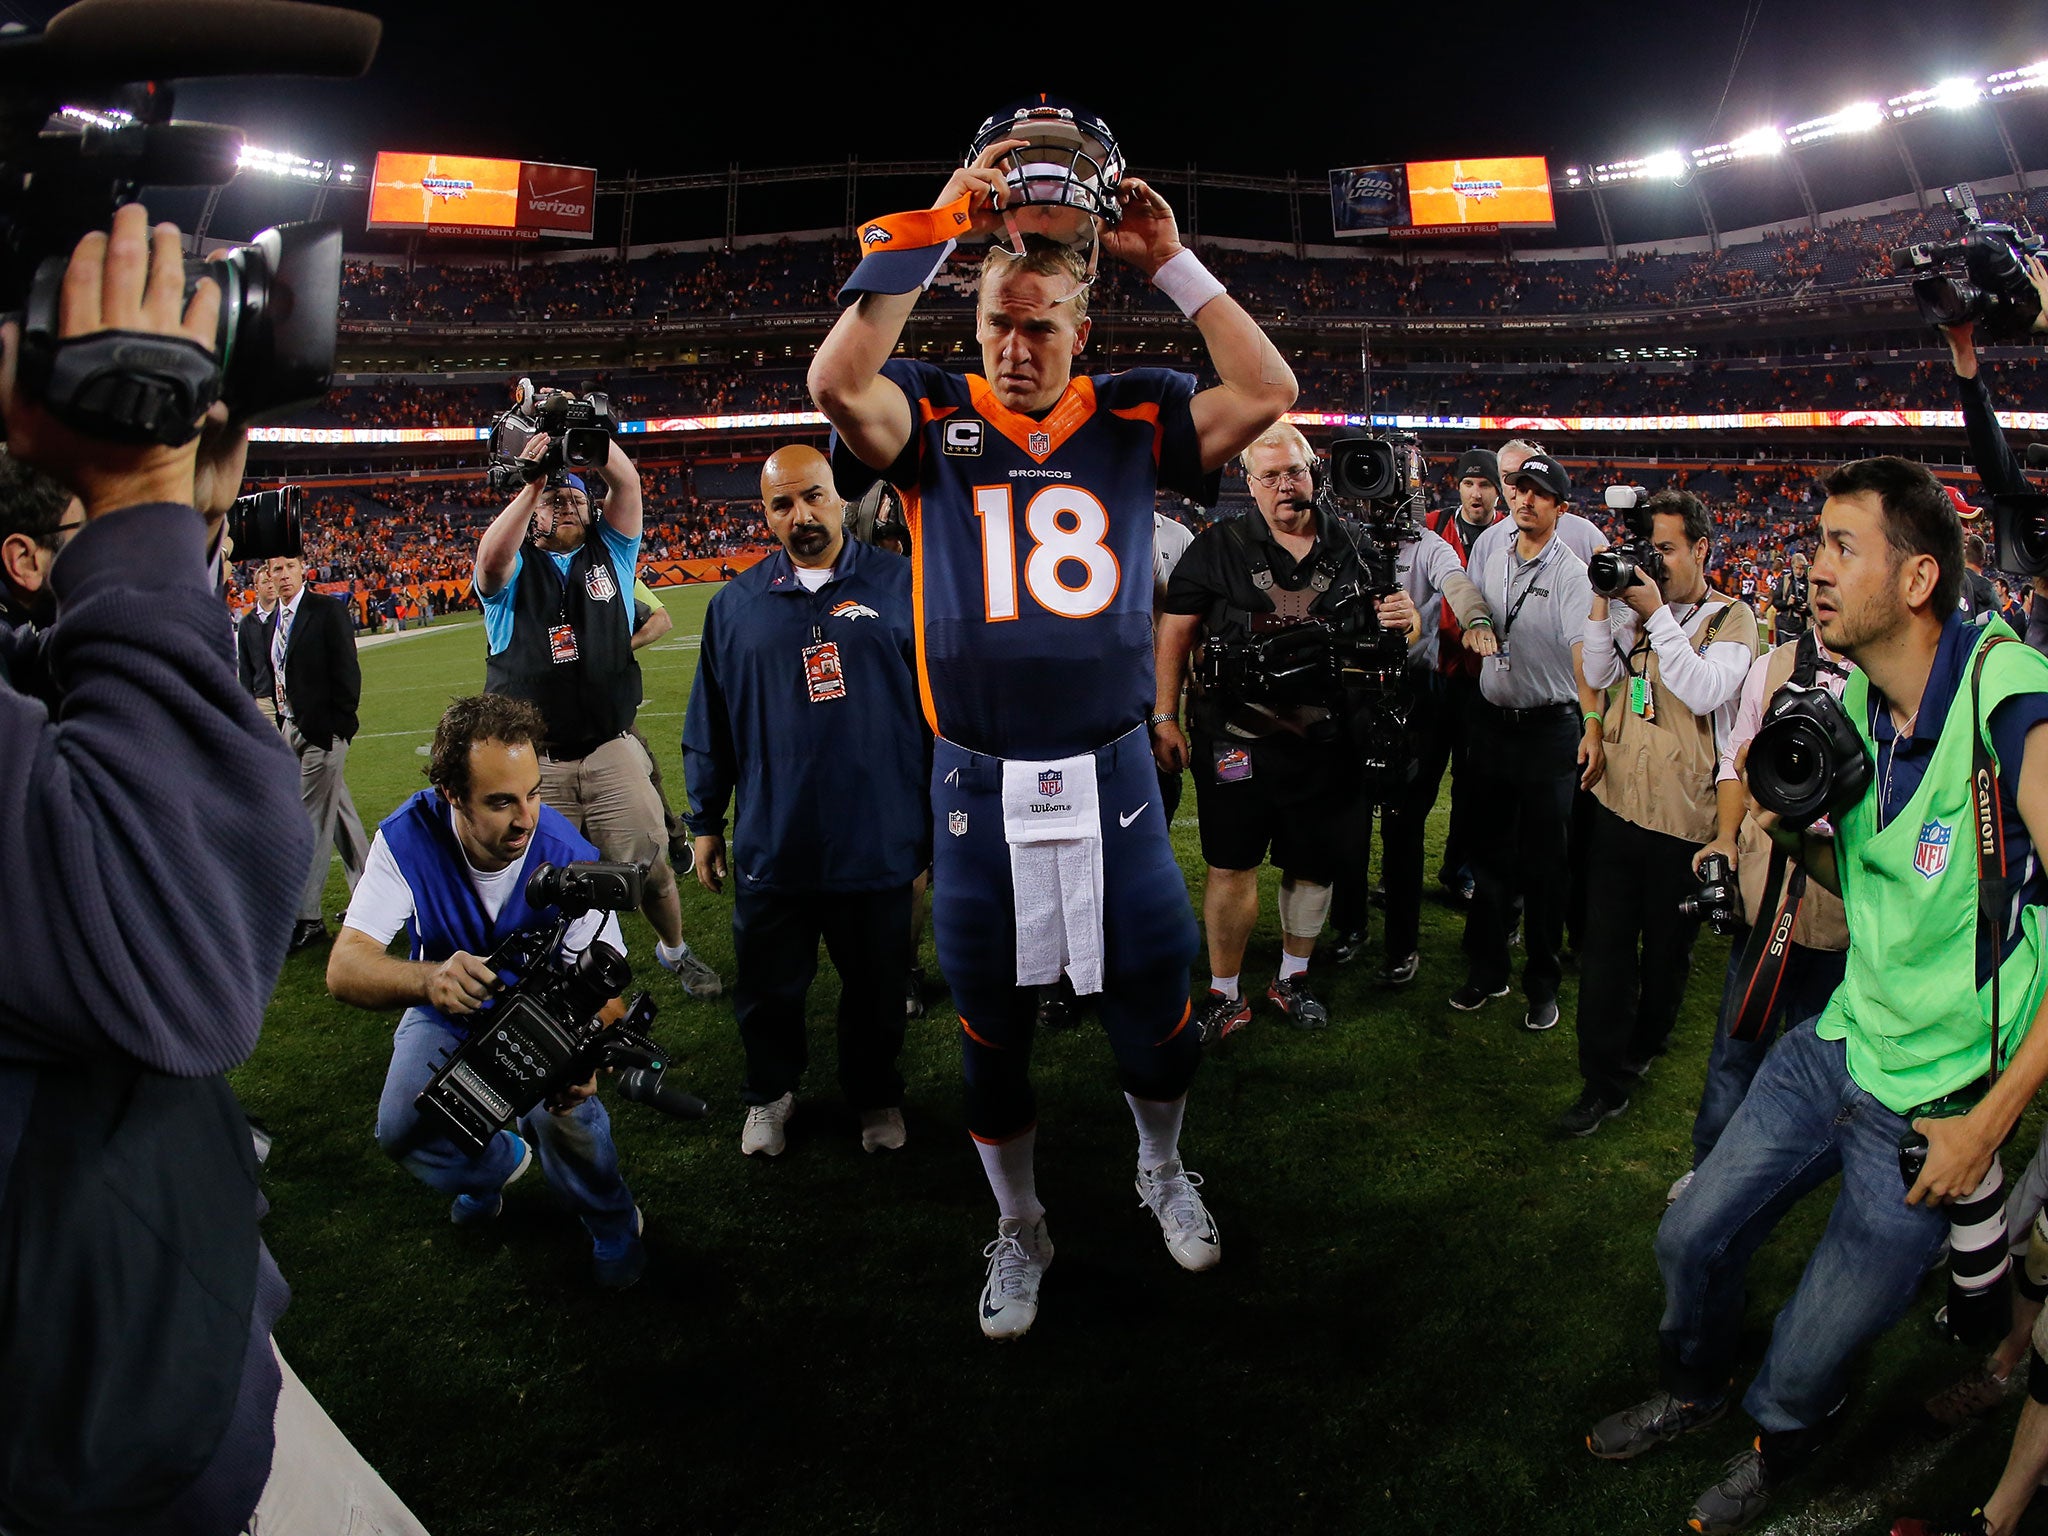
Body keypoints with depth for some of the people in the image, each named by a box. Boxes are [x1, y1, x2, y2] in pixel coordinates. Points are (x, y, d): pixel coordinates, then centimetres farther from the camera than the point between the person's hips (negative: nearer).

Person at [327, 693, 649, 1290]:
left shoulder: (571, 858, -29)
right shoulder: (408, 838, -27)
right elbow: (344, 968, -34)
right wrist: (428, 978, -58)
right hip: (447, 1015, 2)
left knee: (567, 1114, -30)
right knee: (402, 1129, -22)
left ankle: (612, 1223, 3)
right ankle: (500, 1162, 15)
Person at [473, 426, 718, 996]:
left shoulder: (610, 554, 11)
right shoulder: (513, 570, 6)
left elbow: (625, 481, -4)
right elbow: (490, 558, -20)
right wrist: (532, 483, -24)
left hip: (612, 752, 1)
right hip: (533, 762, -1)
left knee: (648, 864, 6)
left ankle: (674, 951, 30)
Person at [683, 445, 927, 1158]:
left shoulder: (902, 584, -1)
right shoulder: (736, 603, 5)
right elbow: (709, 726, 11)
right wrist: (705, 822, 12)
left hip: (879, 844, -1)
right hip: (771, 849, 1)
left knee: (877, 985, 15)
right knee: (767, 989, 15)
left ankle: (876, 1094, 39)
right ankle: (770, 1092, 41)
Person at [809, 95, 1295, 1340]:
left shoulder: (1132, 419, 2)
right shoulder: (937, 419, -2)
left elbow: (1267, 395, -11)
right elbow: (838, 383, -22)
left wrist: (1171, 261, -9)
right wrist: (930, 233, -19)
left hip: (1113, 778, 1)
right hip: (979, 790, 0)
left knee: (1155, 1008, 14)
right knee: (994, 1034, 15)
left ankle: (1163, 1166, 47)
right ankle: (1020, 1227, 40)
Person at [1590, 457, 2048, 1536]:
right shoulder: (1854, 707, 1)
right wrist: (1797, 835, -7)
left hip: (1932, 1109, -6)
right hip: (1834, 1046, 6)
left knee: (1813, 1354, 10)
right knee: (1694, 1238, 15)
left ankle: (1776, 1446, 44)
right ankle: (1693, 1389, 46)